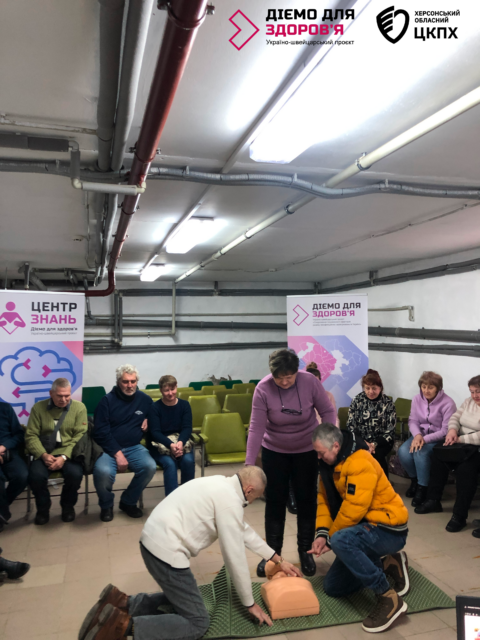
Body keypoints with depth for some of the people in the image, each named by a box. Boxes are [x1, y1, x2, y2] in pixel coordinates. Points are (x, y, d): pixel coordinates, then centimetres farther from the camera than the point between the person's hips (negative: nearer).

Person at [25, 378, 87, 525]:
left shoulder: (79, 407, 0)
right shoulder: (38, 408, 4)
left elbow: (80, 436, -7)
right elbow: (31, 436, -1)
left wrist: (64, 456, -19)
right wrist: (43, 455, -16)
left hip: (68, 452, -1)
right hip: (44, 453, 1)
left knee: (75, 474, -30)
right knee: (36, 475, -28)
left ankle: (68, 506, 4)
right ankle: (43, 508, 4)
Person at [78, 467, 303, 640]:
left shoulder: (222, 485, 15)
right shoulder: (230, 500, -14)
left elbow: (244, 530, 25)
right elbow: (235, 557, -10)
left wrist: (278, 559, 28)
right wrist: (250, 604, 5)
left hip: (154, 541, 10)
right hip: (166, 550, -10)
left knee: (180, 598, 24)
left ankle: (122, 603, 15)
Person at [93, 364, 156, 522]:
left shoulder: (144, 399, 5)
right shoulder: (107, 400, -6)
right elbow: (101, 432, -10)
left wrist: (148, 420, 2)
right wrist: (118, 453, -18)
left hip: (134, 447, 3)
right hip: (109, 448, -3)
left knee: (150, 467, -26)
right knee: (103, 471, -34)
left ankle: (128, 502, 2)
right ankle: (106, 505, 1)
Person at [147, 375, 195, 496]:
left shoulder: (184, 405, 3)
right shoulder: (154, 408, -5)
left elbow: (187, 428, -5)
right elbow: (155, 432, -12)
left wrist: (180, 443, -28)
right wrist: (171, 445, -30)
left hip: (181, 441, 2)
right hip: (159, 444, -2)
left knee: (188, 460, -28)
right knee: (170, 463, -31)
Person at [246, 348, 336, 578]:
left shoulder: (310, 382, -21)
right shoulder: (263, 388, -23)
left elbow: (327, 411, -9)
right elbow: (256, 427, -23)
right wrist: (249, 464, -25)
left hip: (306, 450, 1)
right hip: (274, 451, 0)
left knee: (307, 500, 8)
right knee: (275, 501, 6)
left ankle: (305, 551, 27)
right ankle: (272, 553, 23)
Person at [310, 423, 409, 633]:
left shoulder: (360, 464, -27)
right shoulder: (330, 463, 2)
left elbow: (353, 509, -30)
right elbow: (325, 499, 3)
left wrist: (330, 539, -17)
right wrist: (322, 534, -12)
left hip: (388, 529, -10)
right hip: (365, 528, 10)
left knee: (341, 541, -38)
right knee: (333, 587, 13)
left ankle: (389, 598, -21)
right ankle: (387, 565, 21)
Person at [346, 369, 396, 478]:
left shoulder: (388, 403, -2)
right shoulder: (357, 400, 2)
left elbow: (390, 430, -5)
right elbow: (350, 425, 1)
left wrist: (375, 444, -21)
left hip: (381, 441, -1)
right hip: (360, 439, 1)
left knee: (376, 454, -32)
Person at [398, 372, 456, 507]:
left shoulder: (447, 403, -16)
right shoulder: (417, 399, -1)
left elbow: (446, 430, -17)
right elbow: (412, 420, 1)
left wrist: (425, 439, -27)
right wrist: (417, 435, -21)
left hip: (438, 439, -4)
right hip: (420, 434, 5)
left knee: (420, 452, -33)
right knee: (403, 452, -23)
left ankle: (422, 487, -12)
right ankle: (415, 479, 6)